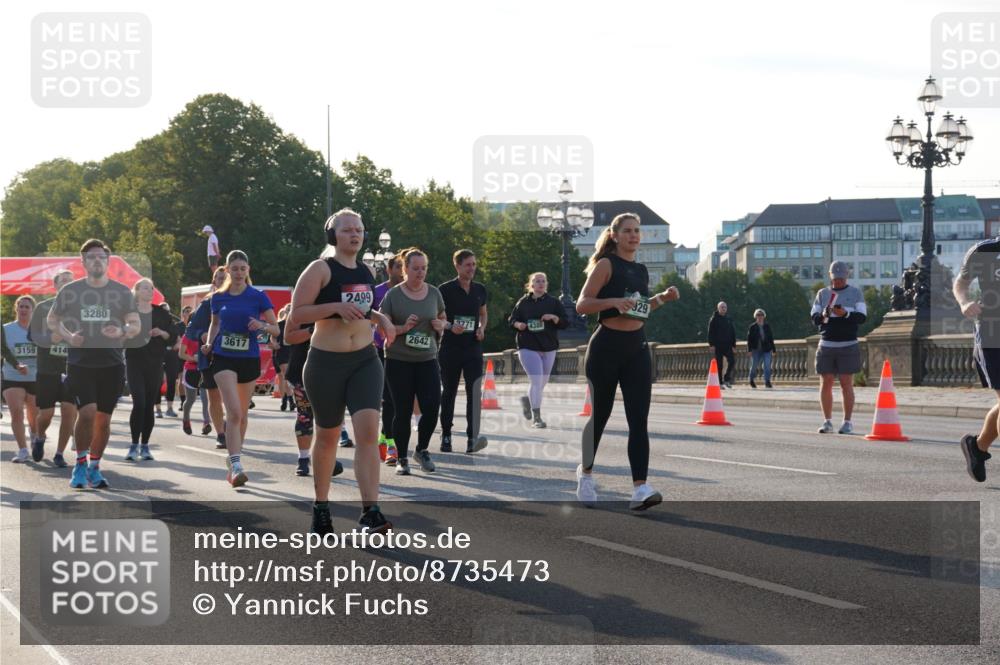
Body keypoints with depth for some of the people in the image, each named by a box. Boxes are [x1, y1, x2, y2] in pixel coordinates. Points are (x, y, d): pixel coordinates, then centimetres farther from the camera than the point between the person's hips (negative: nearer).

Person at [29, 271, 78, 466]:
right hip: (47, 370, 0)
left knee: (69, 411, -7)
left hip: (72, 371, 0)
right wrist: (51, 338, -20)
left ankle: (59, 454, 7)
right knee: (46, 413, 3)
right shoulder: (43, 308, 3)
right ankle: (39, 439, 36)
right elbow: (33, 336, -1)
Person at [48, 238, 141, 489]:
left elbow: (137, 325, 3)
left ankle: (94, 467, 23)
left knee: (103, 418, 6)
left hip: (112, 364, 2)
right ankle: (80, 463, 3)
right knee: (87, 412, -16)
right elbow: (52, 320, 13)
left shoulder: (122, 292, 3)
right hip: (80, 363, -1)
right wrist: (68, 336, -6)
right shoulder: (70, 291, 2)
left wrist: (122, 332, -19)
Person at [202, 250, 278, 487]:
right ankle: (236, 466, -22)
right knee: (234, 412, -17)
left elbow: (276, 329, 0)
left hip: (249, 359, 1)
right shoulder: (218, 297, 4)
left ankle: (234, 458, 33)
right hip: (223, 358, -1)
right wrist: (209, 343, 4)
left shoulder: (258, 296, -3)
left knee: (242, 414, 13)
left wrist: (261, 325, -20)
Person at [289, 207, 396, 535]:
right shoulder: (321, 269, -7)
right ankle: (321, 506, 29)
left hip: (365, 360, 4)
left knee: (368, 430, -14)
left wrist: (381, 319, 10)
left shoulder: (367, 271, 12)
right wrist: (336, 306, -22)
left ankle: (370, 512, -19)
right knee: (328, 435, 9)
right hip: (326, 363, -4)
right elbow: (296, 314, -12)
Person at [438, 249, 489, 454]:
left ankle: (473, 438, -19)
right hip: (450, 348, -2)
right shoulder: (446, 289, -4)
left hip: (473, 347, 2)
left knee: (474, 391, -13)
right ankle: (446, 436, 21)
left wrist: (482, 328, 3)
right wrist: (449, 326, -18)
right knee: (449, 391, 8)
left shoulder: (480, 290, 8)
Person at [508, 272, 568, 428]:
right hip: (528, 347, -3)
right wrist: (518, 324, -10)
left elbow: (565, 323, 2)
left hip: (549, 348, 3)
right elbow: (511, 320, 12)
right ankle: (536, 418, -9)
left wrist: (553, 317, -16)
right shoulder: (523, 302, 3)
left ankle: (528, 399, 45)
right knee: (537, 381, -14)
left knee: (543, 382, 13)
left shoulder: (553, 302, 5)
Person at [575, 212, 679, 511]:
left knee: (639, 420, -8)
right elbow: (582, 304, -11)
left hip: (637, 348, 5)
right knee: (600, 415, 7)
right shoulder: (606, 264, -5)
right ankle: (585, 472, 32)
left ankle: (640, 489, -15)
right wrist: (614, 301, -25)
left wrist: (662, 298, 11)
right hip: (606, 346, -5)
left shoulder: (641, 270, 14)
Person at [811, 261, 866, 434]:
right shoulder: (822, 293, 14)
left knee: (846, 384, -4)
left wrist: (846, 314, -21)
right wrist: (823, 315, -17)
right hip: (826, 345, 2)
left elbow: (862, 317, -3)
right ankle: (827, 422, 7)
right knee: (826, 383, 1)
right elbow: (814, 318, 6)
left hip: (848, 345, -2)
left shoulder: (855, 293, 7)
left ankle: (847, 422, 0)